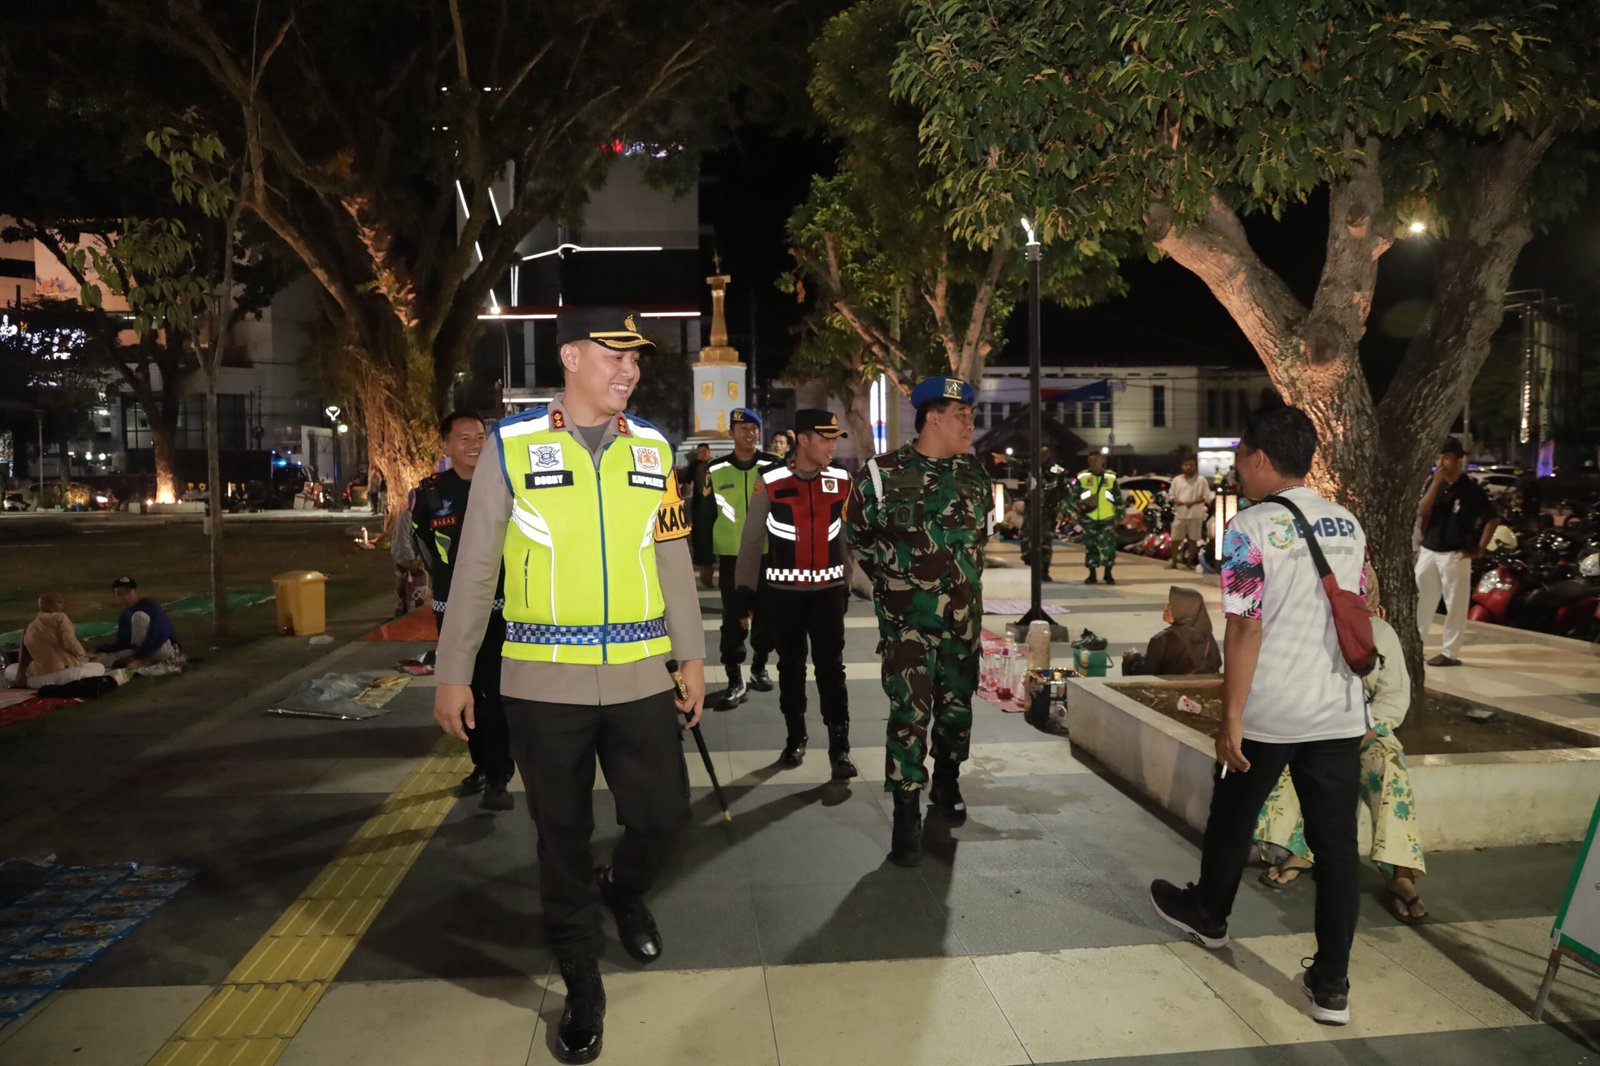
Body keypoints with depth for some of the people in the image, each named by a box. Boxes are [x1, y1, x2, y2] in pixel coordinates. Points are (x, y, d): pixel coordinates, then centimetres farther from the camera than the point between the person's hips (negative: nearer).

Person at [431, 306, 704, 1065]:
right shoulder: (511, 445, -4)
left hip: (639, 677, 2)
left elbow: (674, 559, 9)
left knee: (664, 815, 7)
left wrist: (692, 656, 8)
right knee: (562, 839, 9)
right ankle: (582, 990, 29)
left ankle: (622, 890, 42)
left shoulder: (653, 448, 5)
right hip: (544, 683, -2)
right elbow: (475, 567, -1)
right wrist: (451, 673, 0)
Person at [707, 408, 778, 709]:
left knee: (765, 616, 11)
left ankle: (759, 667, 29)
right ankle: (735, 679, 8)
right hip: (731, 556, 0)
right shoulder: (715, 471, 1)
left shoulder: (774, 467, 0)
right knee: (733, 620, 0)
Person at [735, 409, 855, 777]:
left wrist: (848, 582, 8)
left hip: (828, 589, 1)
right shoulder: (771, 483, -9)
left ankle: (839, 748, 4)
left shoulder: (841, 482, 0)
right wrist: (745, 589, -1)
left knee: (831, 668, -1)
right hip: (785, 591, -1)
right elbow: (751, 539, -2)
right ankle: (795, 738, 26)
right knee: (790, 666, 11)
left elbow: (848, 536, 7)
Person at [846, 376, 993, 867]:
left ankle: (946, 784, 37)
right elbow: (857, 534, 4)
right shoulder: (882, 473, -9)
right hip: (907, 619, -4)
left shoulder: (976, 475, 5)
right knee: (909, 714, -6)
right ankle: (907, 816, 3)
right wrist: (890, 577, 7)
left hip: (964, 618, 5)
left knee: (957, 708, 14)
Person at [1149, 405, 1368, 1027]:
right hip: (1340, 711, 5)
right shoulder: (1350, 526, 7)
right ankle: (1331, 983, 11)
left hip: (1268, 713, -5)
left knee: (1232, 820, 18)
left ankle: (1208, 915, 39)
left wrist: (1231, 715, -13)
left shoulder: (1252, 527, -13)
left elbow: (1246, 629, -17)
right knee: (1336, 842, 7)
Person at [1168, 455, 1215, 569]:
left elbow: (1206, 496, -5)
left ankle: (1190, 561, 15)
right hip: (1179, 514, 2)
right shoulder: (1177, 479, 7)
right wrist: (1176, 501, -13)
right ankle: (1173, 561, 11)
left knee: (1193, 538, 5)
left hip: (1195, 514, -2)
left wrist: (1193, 502, -19)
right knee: (1175, 538, 2)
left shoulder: (1201, 480, -2)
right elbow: (1170, 495, 10)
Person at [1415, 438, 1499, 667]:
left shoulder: (1471, 488, -7)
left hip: (1455, 554, -5)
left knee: (1455, 604, 1)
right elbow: (1421, 513, -5)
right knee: (1419, 599, 10)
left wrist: (1479, 549, -8)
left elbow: (1493, 519, -5)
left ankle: (1450, 652, 7)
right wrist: (1436, 484, -12)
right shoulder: (1433, 484, 6)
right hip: (1428, 551, 5)